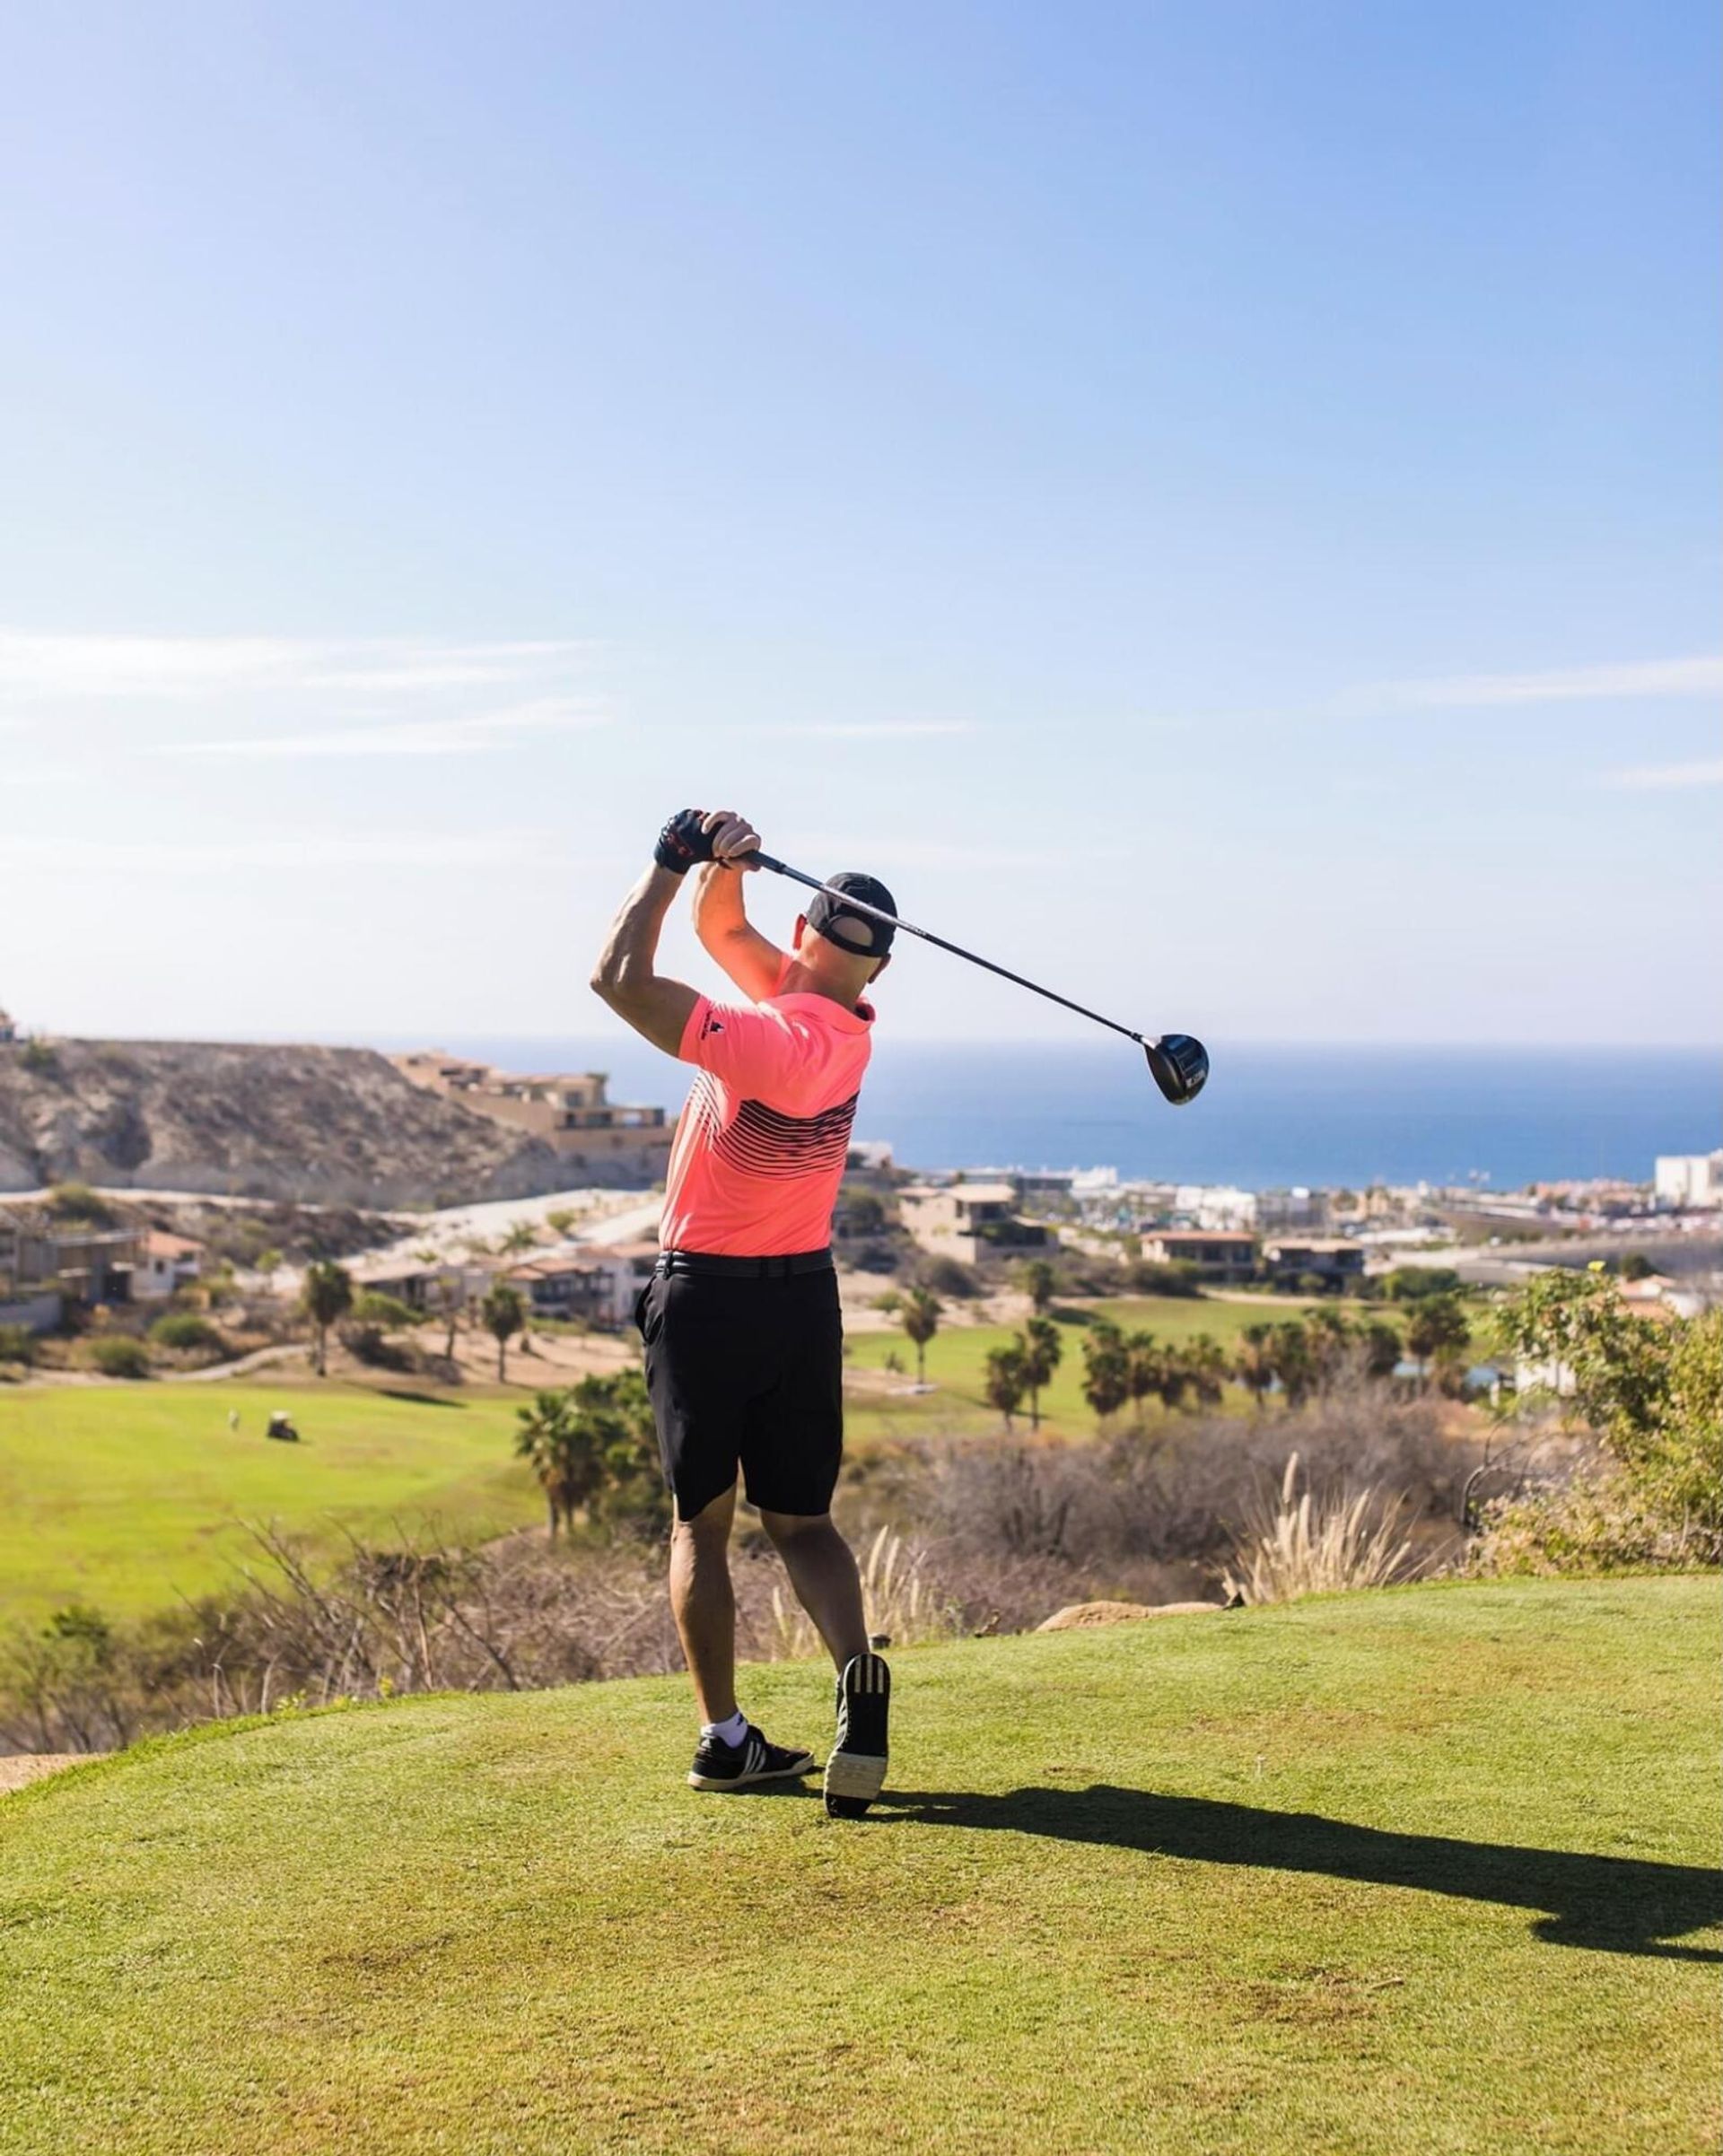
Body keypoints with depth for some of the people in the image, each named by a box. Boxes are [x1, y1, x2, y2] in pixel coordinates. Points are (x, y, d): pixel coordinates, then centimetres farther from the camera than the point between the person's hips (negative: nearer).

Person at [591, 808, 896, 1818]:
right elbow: (724, 929, 9)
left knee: (702, 1522, 8)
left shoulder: (767, 1037, -23)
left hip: (707, 1292, -5)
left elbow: (622, 978, -24)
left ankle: (725, 1736, 7)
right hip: (805, 1293, 5)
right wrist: (724, 863, -9)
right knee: (803, 1520, 10)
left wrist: (675, 861, -14)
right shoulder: (850, 1025, -1)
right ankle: (860, 1673, -15)